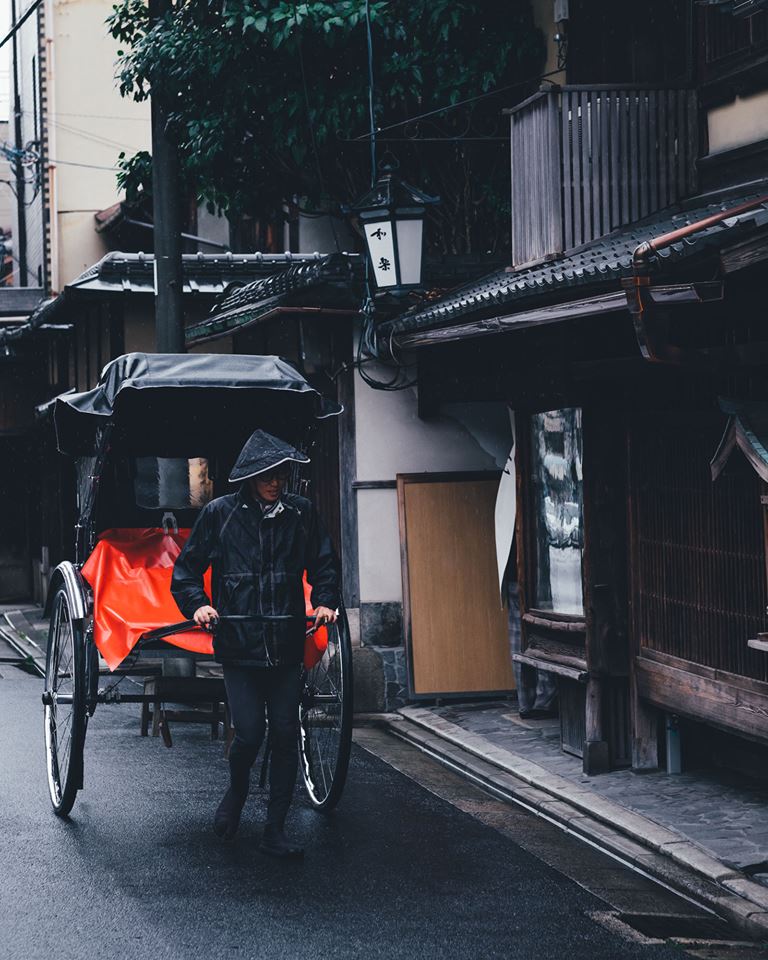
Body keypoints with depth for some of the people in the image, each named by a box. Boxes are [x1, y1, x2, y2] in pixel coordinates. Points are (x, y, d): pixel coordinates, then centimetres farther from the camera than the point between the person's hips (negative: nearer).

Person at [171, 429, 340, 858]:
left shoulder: (302, 512, 5)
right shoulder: (220, 513, -1)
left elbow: (325, 564, 16)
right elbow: (187, 567, 4)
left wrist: (325, 601, -1)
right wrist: (197, 604, -12)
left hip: (287, 645, 3)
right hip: (238, 645, -3)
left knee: (286, 736, 2)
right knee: (249, 734, -8)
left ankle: (275, 831, 11)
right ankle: (237, 791, 25)